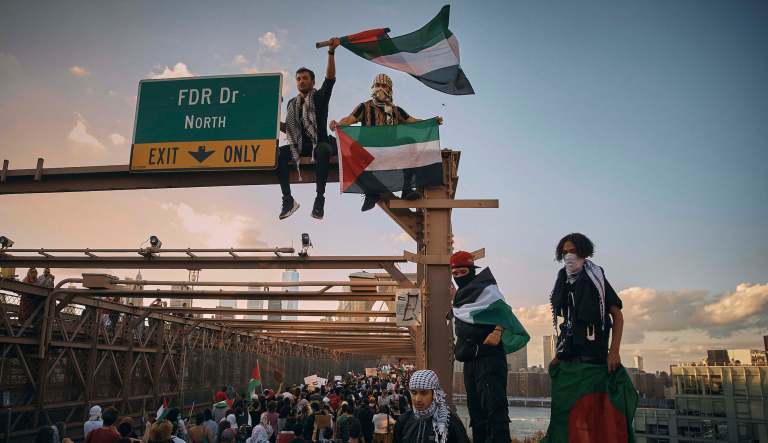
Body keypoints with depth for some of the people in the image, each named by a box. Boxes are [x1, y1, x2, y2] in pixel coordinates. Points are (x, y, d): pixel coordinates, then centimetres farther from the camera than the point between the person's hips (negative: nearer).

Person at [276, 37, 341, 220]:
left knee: (323, 151, -41)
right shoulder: (293, 103, 18)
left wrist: (331, 52, -25)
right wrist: (277, 123, -2)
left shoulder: (320, 97, 5)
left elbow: (330, 77, -12)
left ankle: (320, 198, -39)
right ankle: (288, 199, -27)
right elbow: (289, 129, 20)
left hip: (320, 142, -4)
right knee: (277, 153, -26)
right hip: (300, 144, 4)